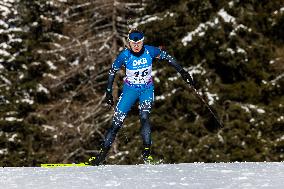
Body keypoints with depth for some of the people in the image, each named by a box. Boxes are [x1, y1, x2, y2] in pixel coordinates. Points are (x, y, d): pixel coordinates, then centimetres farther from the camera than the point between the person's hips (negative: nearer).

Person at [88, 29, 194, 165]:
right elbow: (112, 71, -3)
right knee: (117, 122, -6)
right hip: (130, 90, 0)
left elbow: (167, 57, 0)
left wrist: (182, 72, -2)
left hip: (147, 89, 0)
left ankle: (147, 153, -21)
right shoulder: (125, 55, -18)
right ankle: (103, 153, 2)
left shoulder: (150, 51, -16)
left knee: (144, 117, -23)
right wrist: (109, 92, -2)